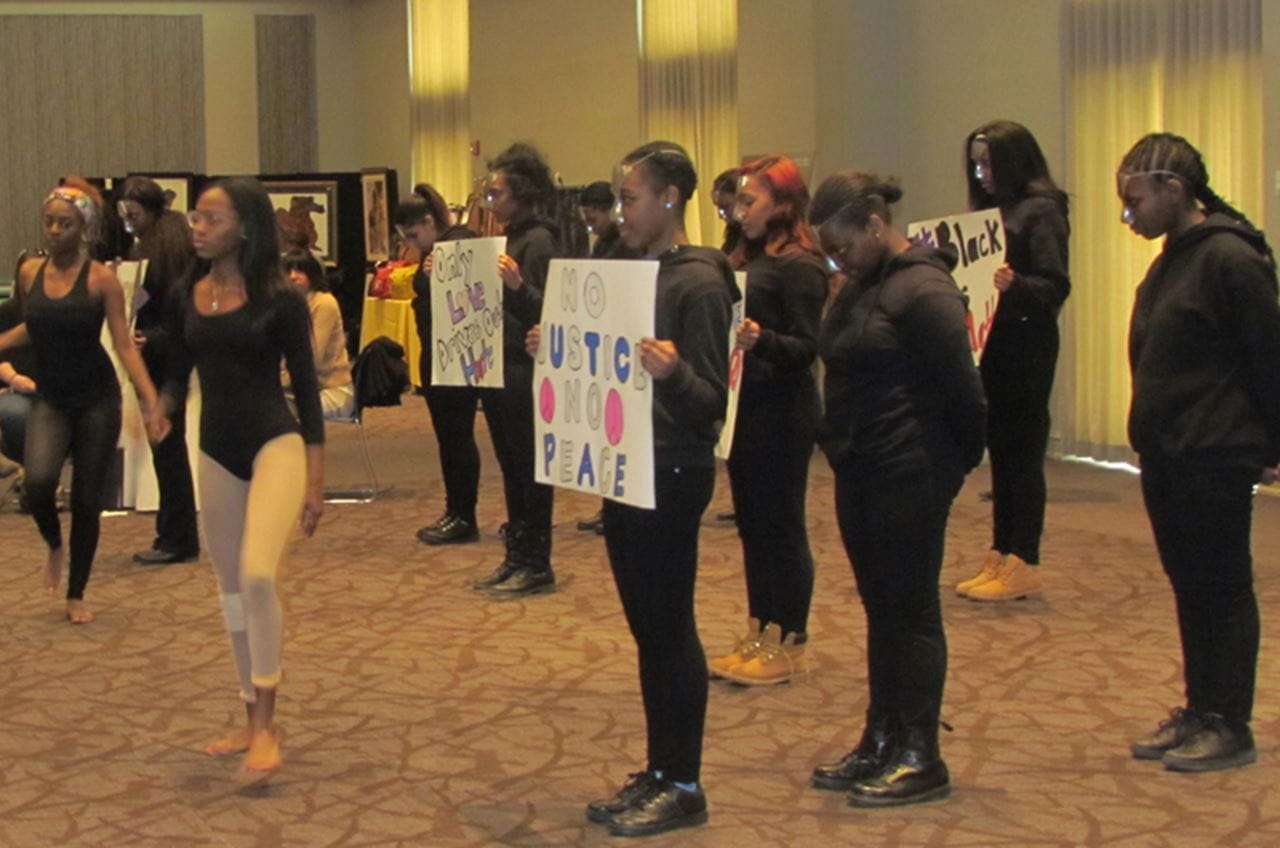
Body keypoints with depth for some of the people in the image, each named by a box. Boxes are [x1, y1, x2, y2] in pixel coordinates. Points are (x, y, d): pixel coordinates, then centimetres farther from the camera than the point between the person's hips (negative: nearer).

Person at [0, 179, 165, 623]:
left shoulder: (101, 279, -10)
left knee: (87, 501, 3)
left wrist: (150, 399, -22)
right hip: (50, 399, 2)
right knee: (38, 482, -23)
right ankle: (54, 546, 10)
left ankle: (76, 596, 20)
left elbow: (124, 344, -12)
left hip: (97, 401, -2)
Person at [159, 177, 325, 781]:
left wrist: (315, 481, -8)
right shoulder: (188, 295, 5)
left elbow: (306, 386, -6)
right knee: (230, 588, 11)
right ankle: (254, 722, 24)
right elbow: (178, 369, 14)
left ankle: (266, 727, -10)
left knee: (257, 574, -22)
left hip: (275, 444, -6)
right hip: (216, 452, 6)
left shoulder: (280, 298, -8)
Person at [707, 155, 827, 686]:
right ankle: (760, 634, 24)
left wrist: (761, 340, -34)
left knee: (782, 527, -1)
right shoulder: (746, 260, 13)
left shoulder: (799, 266, -13)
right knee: (751, 524, 14)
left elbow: (807, 347, -18)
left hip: (781, 414, -9)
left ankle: (789, 644, 9)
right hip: (744, 407, 9)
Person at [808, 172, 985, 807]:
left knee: (912, 609, -2)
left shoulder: (923, 290, -17)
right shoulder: (860, 287, 12)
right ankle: (881, 743, 23)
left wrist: (959, 461, -6)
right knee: (879, 607, 14)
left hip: (911, 476, -9)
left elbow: (960, 388, -16)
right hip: (859, 471, 9)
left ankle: (921, 759, 7)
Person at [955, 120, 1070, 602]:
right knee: (1000, 452, 11)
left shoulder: (1041, 211, -9)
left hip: (1026, 348, -8)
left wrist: (1015, 284, -33)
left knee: (1022, 453, -5)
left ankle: (1023, 566, 0)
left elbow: (1056, 286, -16)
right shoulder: (990, 211, 16)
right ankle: (1000, 558, 17)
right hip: (992, 343, 8)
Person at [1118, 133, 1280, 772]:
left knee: (1223, 589, 0)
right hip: (1166, 455, 9)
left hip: (1215, 458, -9)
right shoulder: (1173, 259, 13)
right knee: (1189, 587, 14)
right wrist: (1151, 437, 14)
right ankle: (1200, 713, 23)